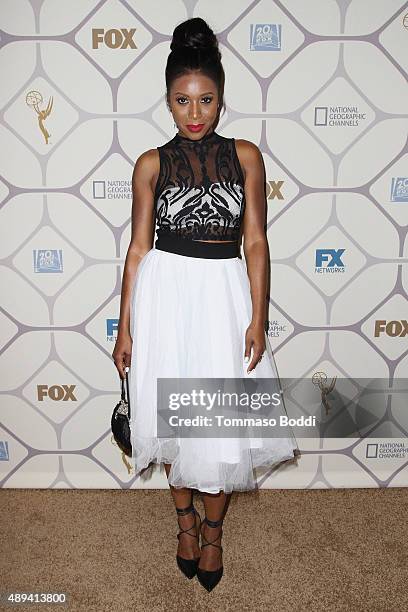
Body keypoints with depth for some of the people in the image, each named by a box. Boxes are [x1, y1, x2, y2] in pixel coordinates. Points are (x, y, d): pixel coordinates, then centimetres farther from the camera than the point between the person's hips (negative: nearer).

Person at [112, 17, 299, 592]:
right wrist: (125, 327, 1)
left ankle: (213, 530, 32)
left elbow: (255, 241, 1)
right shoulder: (152, 164, 3)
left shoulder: (245, 156, 3)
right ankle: (185, 517, 38)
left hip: (224, 292, 0)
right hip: (165, 292, 1)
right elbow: (139, 246, 3)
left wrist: (257, 319, -6)